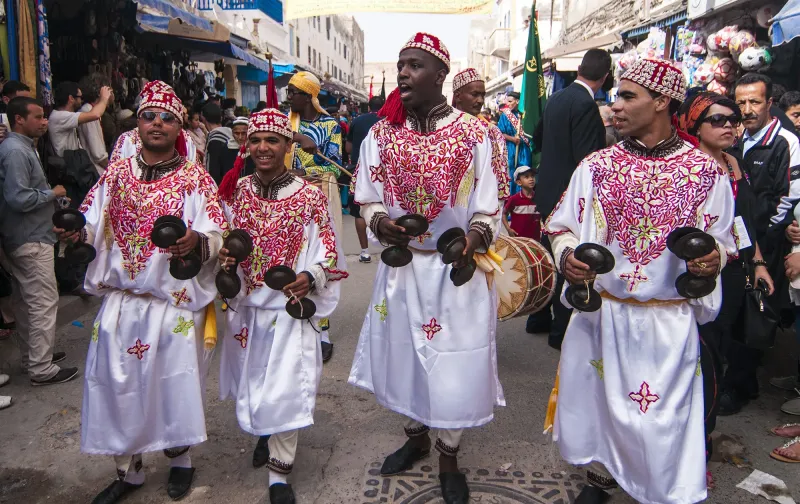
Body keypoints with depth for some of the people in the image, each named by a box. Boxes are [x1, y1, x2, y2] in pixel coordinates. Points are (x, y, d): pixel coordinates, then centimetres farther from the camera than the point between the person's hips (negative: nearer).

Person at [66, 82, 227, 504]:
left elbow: (217, 236, -11)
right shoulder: (116, 173, 8)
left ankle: (180, 458, 32)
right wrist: (75, 232, -13)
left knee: (174, 382, 4)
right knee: (117, 383, 9)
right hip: (120, 300, 3)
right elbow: (94, 226, 9)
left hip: (175, 302, -3)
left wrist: (197, 240, -32)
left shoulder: (195, 178, -2)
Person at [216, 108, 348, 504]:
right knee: (252, 379, 19)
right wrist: (222, 256, -12)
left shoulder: (309, 196, -9)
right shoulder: (236, 191, 1)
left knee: (286, 386, -2)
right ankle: (264, 434, 49)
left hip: (290, 306, -4)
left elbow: (327, 251, -6)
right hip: (245, 305, 4)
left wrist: (311, 276, -25)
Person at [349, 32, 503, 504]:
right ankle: (416, 436, 44)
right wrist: (381, 222, -15)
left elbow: (488, 209, -7)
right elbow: (369, 199, 7)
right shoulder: (382, 133, 1)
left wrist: (474, 239, -27)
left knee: (455, 363, 5)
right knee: (404, 355, 17)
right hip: (401, 265, 4)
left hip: (458, 269, -3)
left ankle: (449, 456, 32)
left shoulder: (474, 133, -9)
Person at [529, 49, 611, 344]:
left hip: (549, 190, 9)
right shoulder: (586, 105, -19)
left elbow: (538, 137, 20)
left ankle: (539, 319, 31)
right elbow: (586, 158, -22)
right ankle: (561, 330, 12)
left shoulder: (556, 98, 7)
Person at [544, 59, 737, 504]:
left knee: (663, 417, 7)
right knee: (599, 400, 16)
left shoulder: (708, 172, -4)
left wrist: (712, 259, -18)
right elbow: (563, 227, 5)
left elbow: (722, 242, 5)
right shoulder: (597, 165, 1)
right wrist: (567, 255, -16)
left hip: (669, 320, -2)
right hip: (601, 313, 2)